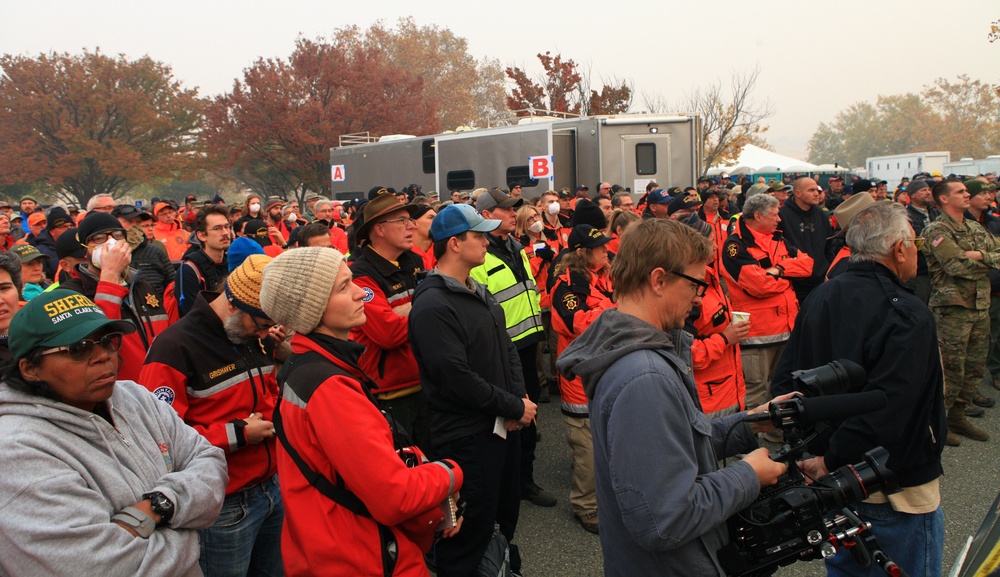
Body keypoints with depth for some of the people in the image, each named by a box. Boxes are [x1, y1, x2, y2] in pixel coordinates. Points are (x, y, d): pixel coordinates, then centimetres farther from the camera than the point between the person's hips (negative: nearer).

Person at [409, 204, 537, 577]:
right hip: (465, 437, -9)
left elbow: (508, 350, 12)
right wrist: (515, 408, -15)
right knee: (469, 537, 5)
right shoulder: (432, 305, -20)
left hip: (503, 426, 9)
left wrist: (518, 399, -4)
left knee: (505, 521, 25)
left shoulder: (479, 294, 10)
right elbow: (458, 378, -24)